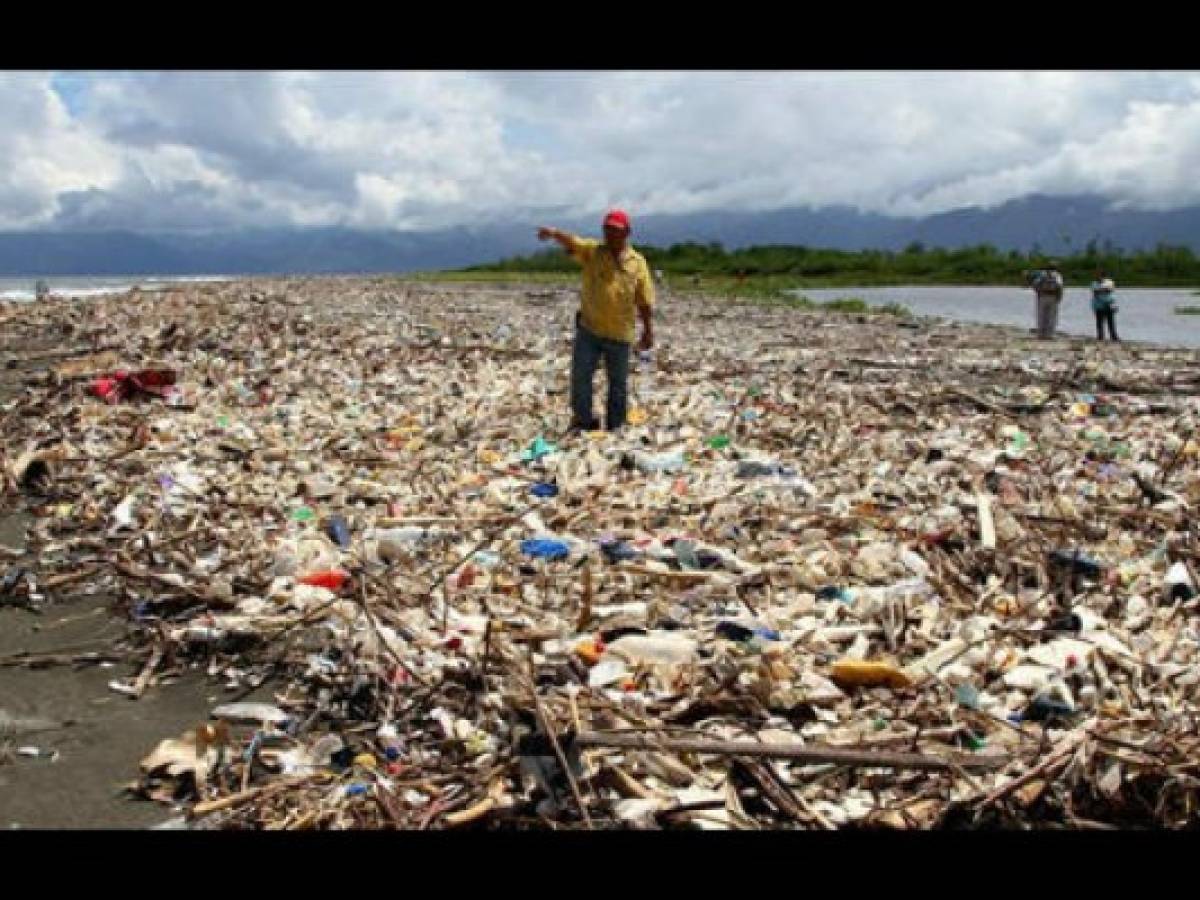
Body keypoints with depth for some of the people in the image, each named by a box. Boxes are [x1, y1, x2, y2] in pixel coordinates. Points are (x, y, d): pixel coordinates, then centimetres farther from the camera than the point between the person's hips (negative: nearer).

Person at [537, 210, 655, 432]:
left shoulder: (637, 262, 1)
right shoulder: (592, 251, 1)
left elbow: (645, 301, 4)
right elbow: (571, 242, -20)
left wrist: (648, 330, 3)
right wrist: (554, 233, -41)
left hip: (620, 335, 0)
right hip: (588, 329, 0)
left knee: (618, 382, 9)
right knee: (580, 376, -4)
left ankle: (615, 426, 23)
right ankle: (583, 420, 11)